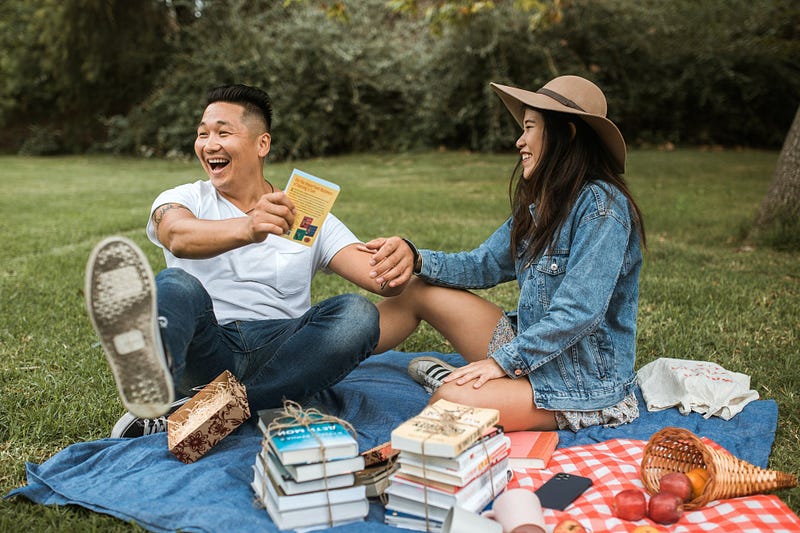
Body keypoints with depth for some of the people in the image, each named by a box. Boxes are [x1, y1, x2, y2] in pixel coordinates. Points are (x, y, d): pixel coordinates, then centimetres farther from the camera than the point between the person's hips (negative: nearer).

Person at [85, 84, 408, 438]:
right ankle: (152, 377, -65)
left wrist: (399, 259, -24)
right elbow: (178, 237, -14)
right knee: (175, 284, -27)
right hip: (207, 351, -1)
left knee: (358, 314, -25)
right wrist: (247, 228, -36)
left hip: (280, 355, 1)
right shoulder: (183, 199, 12)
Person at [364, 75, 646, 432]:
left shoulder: (601, 206, -19)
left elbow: (578, 313, -25)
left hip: (584, 379, -8)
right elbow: (484, 264, 8)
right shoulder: (539, 207, 9)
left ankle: (452, 382, 2)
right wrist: (416, 258, -8)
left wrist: (503, 360, -23)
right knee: (419, 290, 5)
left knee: (452, 400, -32)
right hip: (530, 348, 9)